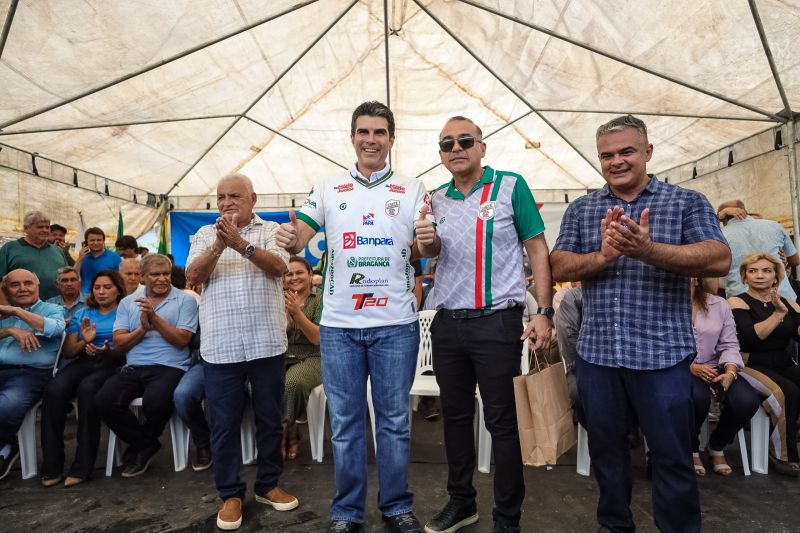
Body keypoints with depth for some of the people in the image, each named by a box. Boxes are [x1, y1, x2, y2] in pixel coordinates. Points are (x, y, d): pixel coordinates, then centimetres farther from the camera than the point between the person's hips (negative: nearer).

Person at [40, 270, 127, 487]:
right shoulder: (82, 314, 26)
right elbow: (67, 352, 19)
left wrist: (109, 351, -16)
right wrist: (84, 342, -1)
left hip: (112, 364, -4)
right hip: (83, 362, 4)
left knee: (88, 388, -36)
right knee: (53, 389, -29)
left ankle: (82, 467, -28)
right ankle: (51, 467, -22)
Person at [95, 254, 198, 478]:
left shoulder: (185, 300, 4)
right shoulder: (128, 302, 16)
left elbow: (182, 340, -7)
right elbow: (118, 343, 7)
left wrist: (155, 319, -12)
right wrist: (142, 328, -10)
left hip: (169, 367, -4)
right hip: (133, 367, 4)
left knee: (154, 402, -33)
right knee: (103, 400, -22)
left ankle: (140, 446, 5)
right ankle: (146, 445, 3)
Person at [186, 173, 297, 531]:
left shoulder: (271, 230, 6)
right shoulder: (205, 235, 11)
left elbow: (278, 267, -10)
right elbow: (193, 276, -3)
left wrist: (241, 243, -22)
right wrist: (218, 245, -18)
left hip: (266, 343, 0)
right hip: (220, 346, 1)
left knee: (270, 419, 11)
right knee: (223, 424, 7)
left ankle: (268, 485, 28)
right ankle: (230, 494, 23)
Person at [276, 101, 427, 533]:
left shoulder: (412, 190, 5)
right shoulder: (328, 190, 6)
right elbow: (298, 240, 0)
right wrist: (290, 239, -24)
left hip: (395, 323, 0)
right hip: (338, 324, 1)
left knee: (394, 420, 11)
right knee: (345, 422, 11)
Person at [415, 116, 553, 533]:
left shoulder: (510, 186, -2)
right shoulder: (436, 199, 10)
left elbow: (537, 249, -4)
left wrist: (543, 311, -12)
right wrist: (426, 243, -5)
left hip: (497, 321, -5)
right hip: (447, 323, 5)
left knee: (502, 422, 3)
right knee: (455, 416, 15)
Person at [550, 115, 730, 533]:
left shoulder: (687, 202, 2)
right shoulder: (581, 209, 9)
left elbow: (719, 260, -12)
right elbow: (559, 267, 0)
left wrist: (648, 250, -27)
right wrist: (603, 255, -20)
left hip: (662, 354, -2)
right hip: (596, 354, 3)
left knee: (672, 456, 9)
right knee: (606, 449, 16)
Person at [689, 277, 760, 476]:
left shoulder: (720, 305, 9)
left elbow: (729, 345, 5)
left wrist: (730, 372, -13)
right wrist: (691, 367, -19)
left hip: (714, 369, 5)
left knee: (748, 400, -21)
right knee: (698, 398, -35)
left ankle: (717, 446, 9)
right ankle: (690, 449, -2)